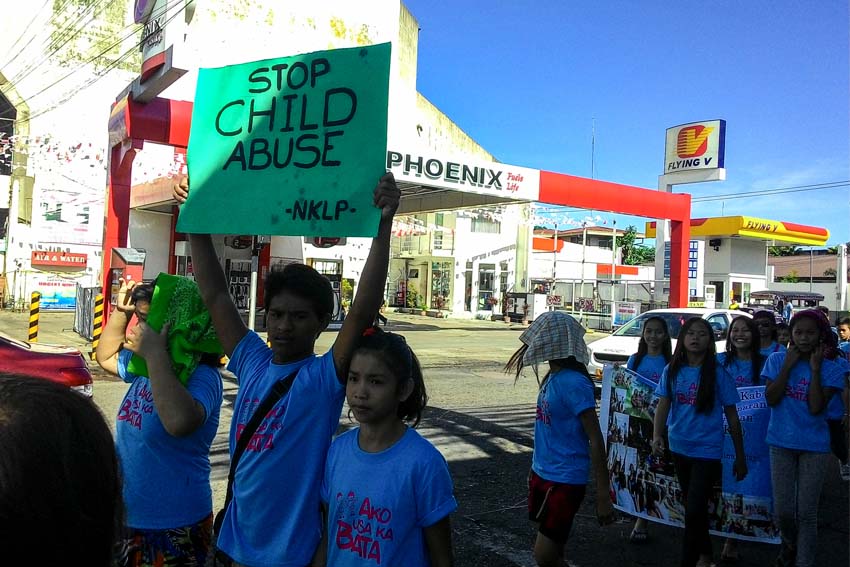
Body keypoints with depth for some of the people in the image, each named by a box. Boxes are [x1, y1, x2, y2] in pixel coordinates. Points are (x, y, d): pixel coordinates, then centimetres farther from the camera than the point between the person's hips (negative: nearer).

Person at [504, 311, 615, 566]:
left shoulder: (573, 383, -21)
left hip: (564, 480, -9)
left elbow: (595, 439, -20)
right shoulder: (552, 377, 4)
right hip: (542, 473, 9)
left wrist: (604, 495, -19)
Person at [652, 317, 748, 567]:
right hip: (679, 447, 4)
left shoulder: (717, 373, -9)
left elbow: (732, 416, -4)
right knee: (694, 506, 20)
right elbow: (663, 405, -3)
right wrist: (657, 436, -20)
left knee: (695, 510, -8)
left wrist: (740, 456, -1)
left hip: (707, 450, -4)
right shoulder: (672, 370, 0)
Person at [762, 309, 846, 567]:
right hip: (781, 442, 1)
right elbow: (771, 399, -12)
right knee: (783, 510, 3)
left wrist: (815, 369, -16)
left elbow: (816, 408, -16)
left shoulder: (831, 369, -5)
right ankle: (789, 543, 34)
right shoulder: (777, 360, -2)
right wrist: (788, 365, -14)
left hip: (814, 446, -1)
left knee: (807, 513, 3)